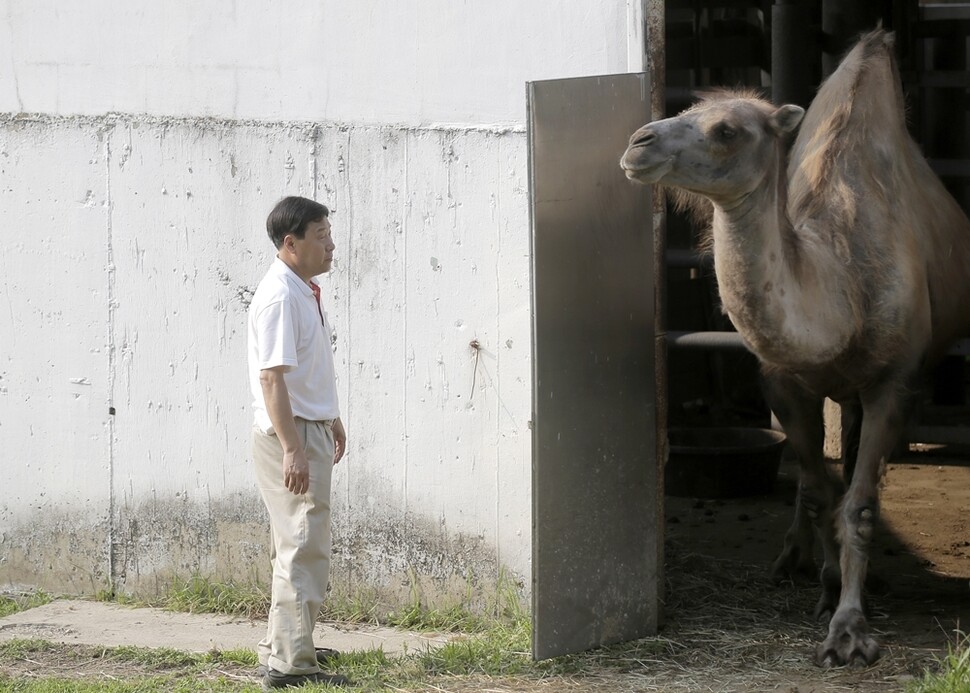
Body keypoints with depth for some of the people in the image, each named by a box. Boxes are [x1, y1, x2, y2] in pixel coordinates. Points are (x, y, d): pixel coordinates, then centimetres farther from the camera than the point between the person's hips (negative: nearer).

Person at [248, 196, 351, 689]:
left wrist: (333, 419, 32)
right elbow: (272, 377, -25)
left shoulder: (306, 292, 12)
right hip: (290, 434, -11)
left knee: (295, 546, 20)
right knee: (303, 547, -11)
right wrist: (292, 449, -29)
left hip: (310, 430, 11)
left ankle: (283, 644, 32)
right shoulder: (279, 297, -20)